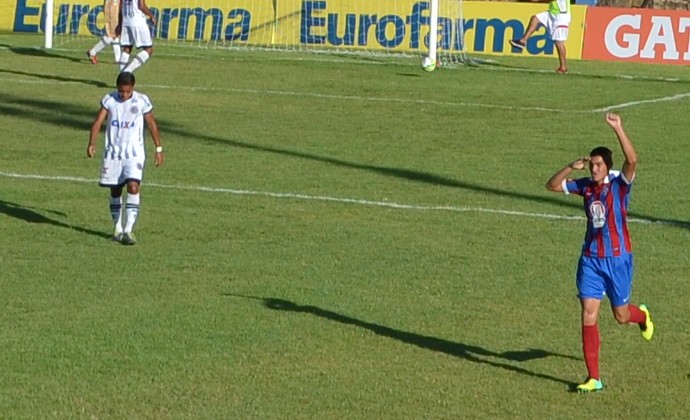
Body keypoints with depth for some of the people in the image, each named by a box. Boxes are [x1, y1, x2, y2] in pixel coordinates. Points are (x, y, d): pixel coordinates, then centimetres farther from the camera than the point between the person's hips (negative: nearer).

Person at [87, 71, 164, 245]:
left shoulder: (142, 101, -6)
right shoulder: (109, 100, -4)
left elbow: (152, 125, 4)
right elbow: (98, 122, -10)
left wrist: (159, 149, 7)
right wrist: (92, 143, -25)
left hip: (134, 152, -2)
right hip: (113, 152, 2)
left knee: (133, 187, -17)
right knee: (115, 190, 9)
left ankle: (128, 230, -18)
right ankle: (118, 228, 23)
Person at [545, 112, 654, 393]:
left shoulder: (619, 184, -10)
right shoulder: (585, 186, 3)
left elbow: (632, 160, -28)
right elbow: (552, 185, 8)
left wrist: (618, 129, -36)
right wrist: (571, 167, -8)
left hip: (617, 258, -3)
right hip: (590, 259, 3)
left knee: (621, 316, 9)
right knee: (588, 315, -6)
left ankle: (642, 316, 49)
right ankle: (593, 378, -1)